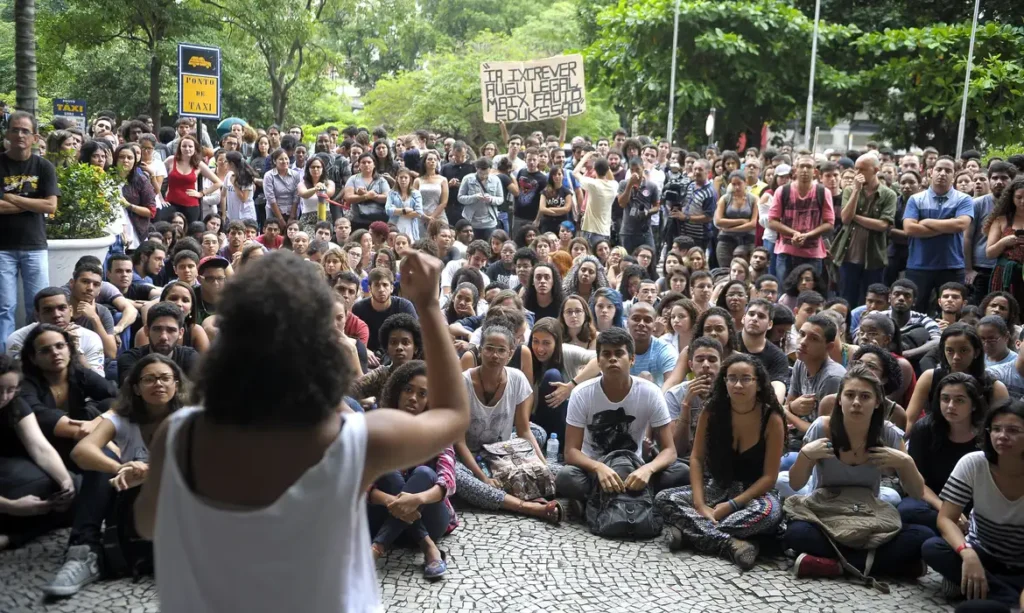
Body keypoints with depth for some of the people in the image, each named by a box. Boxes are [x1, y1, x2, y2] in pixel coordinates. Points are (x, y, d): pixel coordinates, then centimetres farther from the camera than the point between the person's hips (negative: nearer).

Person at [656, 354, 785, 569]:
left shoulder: (772, 419, -13)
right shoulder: (712, 411, -6)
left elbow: (769, 476, -13)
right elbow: (696, 459, -4)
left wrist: (731, 506, -21)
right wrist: (699, 505, -18)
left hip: (756, 493, -3)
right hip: (718, 489, 3)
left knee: (768, 511, -38)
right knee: (664, 499, -21)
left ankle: (691, 531, -29)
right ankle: (730, 544, -34)